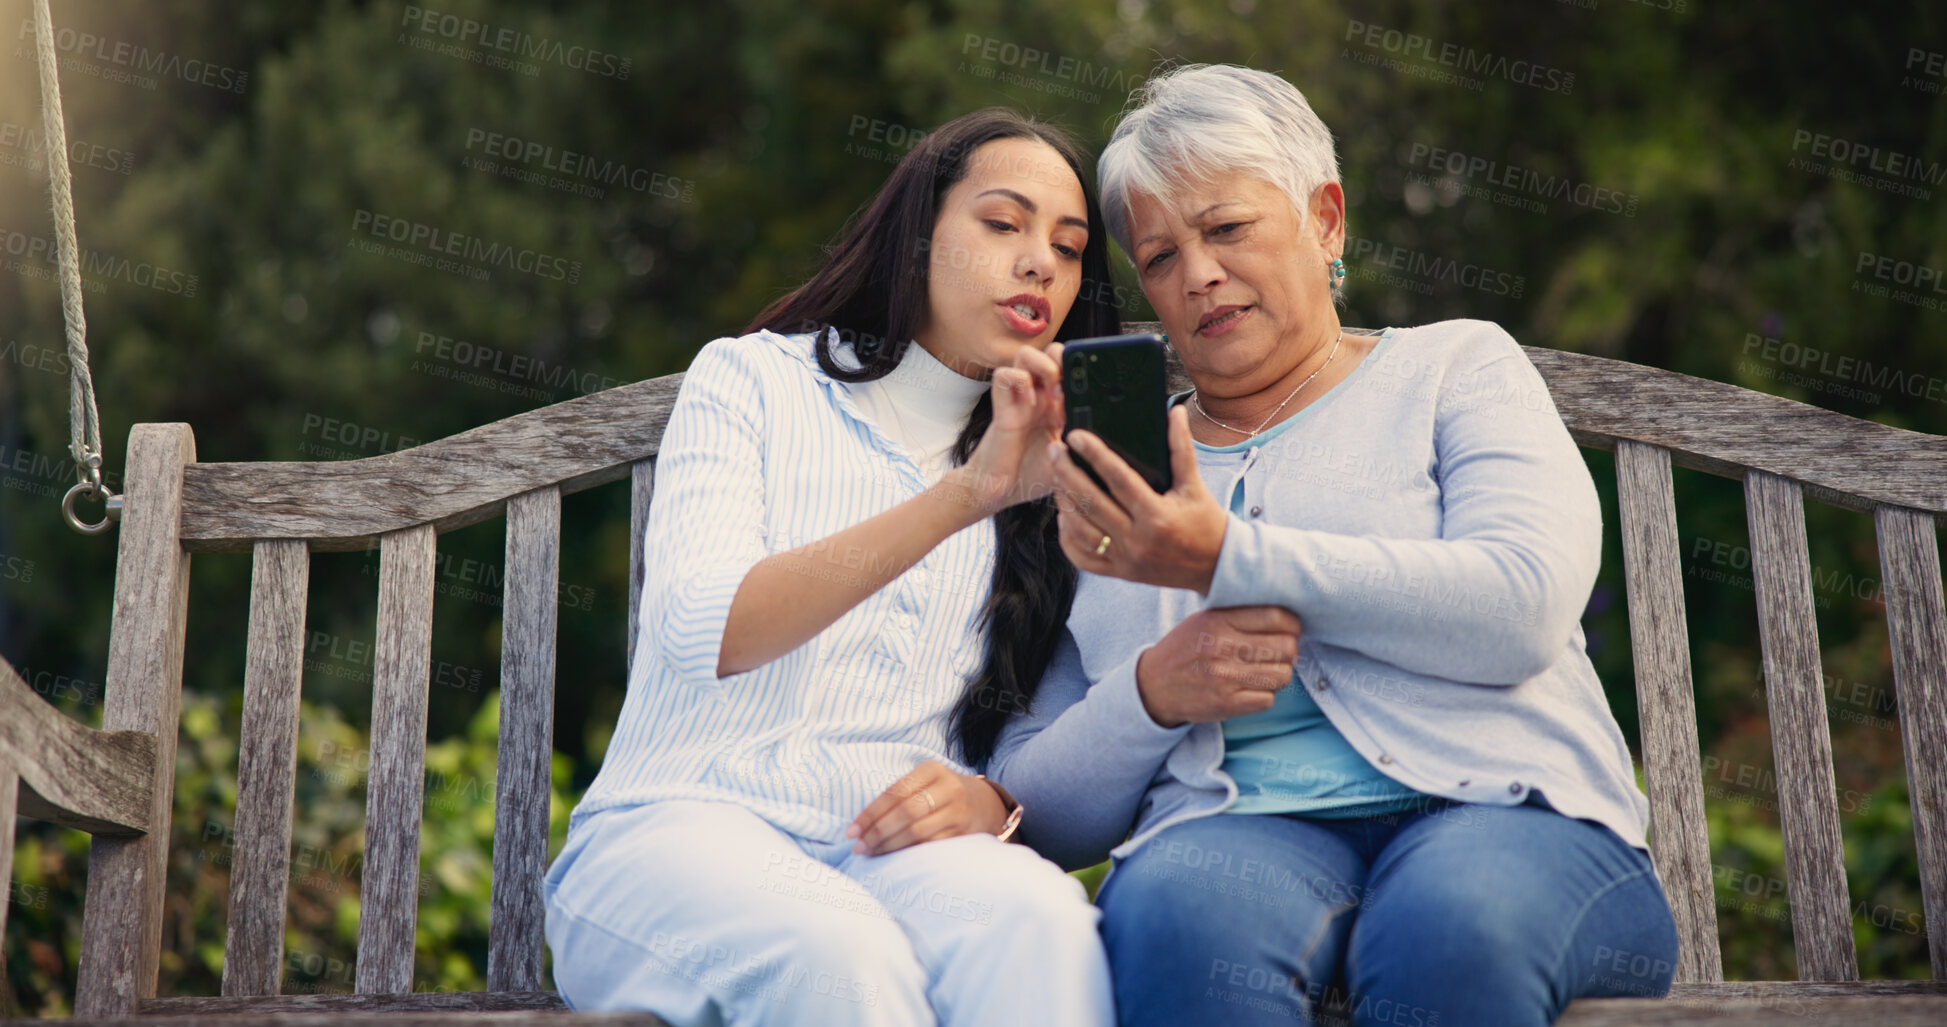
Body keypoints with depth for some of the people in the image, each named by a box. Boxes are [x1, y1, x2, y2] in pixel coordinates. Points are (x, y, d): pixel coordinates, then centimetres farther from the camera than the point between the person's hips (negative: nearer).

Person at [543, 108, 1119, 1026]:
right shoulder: (751, 379, 9)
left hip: (897, 844, 3)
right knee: (838, 950, -37)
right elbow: (702, 631, -11)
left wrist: (994, 799, -9)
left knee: (1039, 918, -33)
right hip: (683, 823, -2)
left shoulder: (1046, 480, 20)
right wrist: (963, 495, -19)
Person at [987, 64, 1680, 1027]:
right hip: (1237, 831, 2)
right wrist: (1154, 694, -6)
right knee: (1174, 916, -35)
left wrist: (1228, 559, -12)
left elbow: (1521, 607, -7)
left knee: (1455, 926, -37)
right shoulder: (1122, 482, 20)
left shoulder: (1454, 367, 15)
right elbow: (1036, 814, 16)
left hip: (1494, 808, -1)